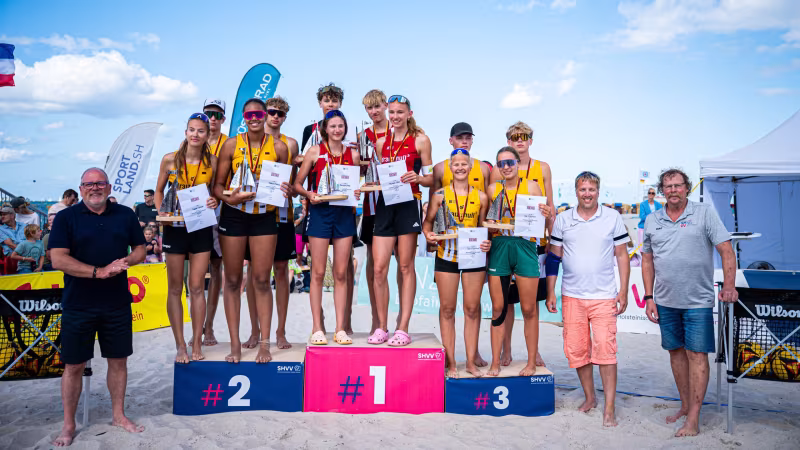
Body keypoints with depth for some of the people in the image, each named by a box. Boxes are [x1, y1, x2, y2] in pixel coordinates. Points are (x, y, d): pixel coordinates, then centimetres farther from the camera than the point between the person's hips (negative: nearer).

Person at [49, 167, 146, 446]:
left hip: (118, 304, 2)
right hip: (78, 306, -2)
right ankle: (68, 425, 23)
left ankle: (118, 415, 28)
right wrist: (99, 272, -20)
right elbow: (58, 259, -11)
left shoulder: (125, 215, 7)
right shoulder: (66, 218, -2)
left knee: (118, 360, 11)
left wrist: (125, 262, -12)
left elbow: (140, 250, 11)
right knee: (73, 366, 7)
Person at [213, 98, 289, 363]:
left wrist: (284, 191, -14)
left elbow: (286, 183, 10)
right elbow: (217, 185, 1)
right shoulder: (231, 145, 1)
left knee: (261, 280, 0)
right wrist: (230, 198, -20)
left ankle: (264, 344, 8)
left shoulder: (279, 147, 2)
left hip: (265, 216, 0)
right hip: (233, 215, 1)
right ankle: (235, 343, 13)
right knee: (232, 280, 4)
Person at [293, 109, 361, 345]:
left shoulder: (353, 154, 10)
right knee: (318, 273, 0)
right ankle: (317, 328, 9)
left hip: (345, 213, 3)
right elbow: (297, 183, 3)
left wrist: (357, 193, -3)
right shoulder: (315, 152, 2)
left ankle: (340, 328, 10)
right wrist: (309, 194, -16)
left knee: (341, 273, 4)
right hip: (320, 212, -2)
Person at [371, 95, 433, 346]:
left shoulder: (420, 140, 4)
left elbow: (430, 179, 2)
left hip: (409, 205, -4)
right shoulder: (381, 142, 15)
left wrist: (417, 178, -18)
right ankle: (381, 327, 11)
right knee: (379, 268, -2)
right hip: (384, 204, 4)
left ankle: (403, 328, 7)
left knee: (405, 266, 1)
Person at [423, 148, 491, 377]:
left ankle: (471, 360, 17)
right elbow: (428, 220, 6)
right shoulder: (440, 194, 1)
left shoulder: (481, 197, 5)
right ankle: (450, 362, 14)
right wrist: (428, 234, -13)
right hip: (446, 256, -1)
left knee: (472, 308, 6)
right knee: (447, 308, 4)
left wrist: (487, 242, -7)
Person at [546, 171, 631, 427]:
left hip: (604, 296, -2)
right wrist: (550, 293, 4)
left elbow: (622, 255, 5)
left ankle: (609, 408, 0)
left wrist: (623, 291, -1)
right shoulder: (562, 220, 5)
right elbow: (554, 257, 8)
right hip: (572, 296, 2)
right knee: (576, 350, 8)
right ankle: (589, 397, 27)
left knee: (605, 348, -8)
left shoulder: (613, 218, 2)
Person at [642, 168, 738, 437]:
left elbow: (726, 250, -7)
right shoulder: (652, 220, 7)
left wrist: (729, 284, -19)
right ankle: (685, 406, 27)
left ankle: (693, 419, 1)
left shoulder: (705, 213, -3)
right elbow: (647, 260, 11)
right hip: (665, 301, 4)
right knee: (676, 352, 12)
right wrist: (649, 297, 6)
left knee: (697, 354, -3)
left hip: (698, 301, -4)